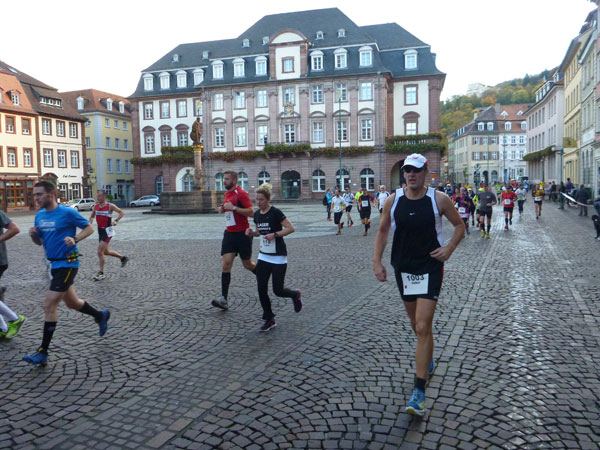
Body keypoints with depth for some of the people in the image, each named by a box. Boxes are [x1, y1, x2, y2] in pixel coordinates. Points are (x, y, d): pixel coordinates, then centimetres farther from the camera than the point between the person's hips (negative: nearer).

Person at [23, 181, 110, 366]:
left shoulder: (67, 212, -13)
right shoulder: (39, 216, 8)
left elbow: (89, 228, -5)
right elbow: (39, 242, 16)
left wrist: (75, 239, -22)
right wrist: (33, 235, -7)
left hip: (67, 264, -8)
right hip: (54, 264, 8)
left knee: (49, 305, -10)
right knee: (71, 302, 19)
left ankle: (43, 353, -2)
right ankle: (100, 315, 44)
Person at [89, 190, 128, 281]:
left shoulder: (110, 206, -11)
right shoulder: (96, 206, 6)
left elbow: (122, 213, -11)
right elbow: (92, 216, 20)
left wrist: (116, 221, -25)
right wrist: (90, 223, 0)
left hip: (107, 231, -7)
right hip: (100, 230, 7)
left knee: (100, 252, -12)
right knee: (105, 252, 16)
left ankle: (101, 273, -2)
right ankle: (123, 258, 36)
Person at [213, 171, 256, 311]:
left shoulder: (241, 193, -13)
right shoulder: (227, 193, 13)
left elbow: (251, 212, -20)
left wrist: (233, 208, -24)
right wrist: (222, 209, 7)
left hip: (242, 234, -7)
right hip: (229, 233, 7)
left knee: (247, 264, 7)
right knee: (225, 264, -6)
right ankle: (224, 299, -9)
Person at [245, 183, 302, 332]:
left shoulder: (275, 212, -15)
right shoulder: (257, 214, 5)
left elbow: (291, 228, -16)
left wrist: (274, 234, -25)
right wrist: (252, 232, -1)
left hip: (278, 257, -6)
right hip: (263, 256, 7)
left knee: (278, 290, -2)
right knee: (261, 290, 1)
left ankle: (296, 295, 31)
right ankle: (269, 319, 15)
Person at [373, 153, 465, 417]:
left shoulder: (439, 199, -9)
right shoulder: (393, 200, -2)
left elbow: (459, 225, 5)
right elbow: (382, 231, 8)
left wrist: (449, 249, -10)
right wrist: (377, 262, 0)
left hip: (430, 269, -4)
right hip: (403, 268, 4)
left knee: (423, 328, -10)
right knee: (416, 323, 19)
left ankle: (418, 393, -4)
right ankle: (428, 361, 47)